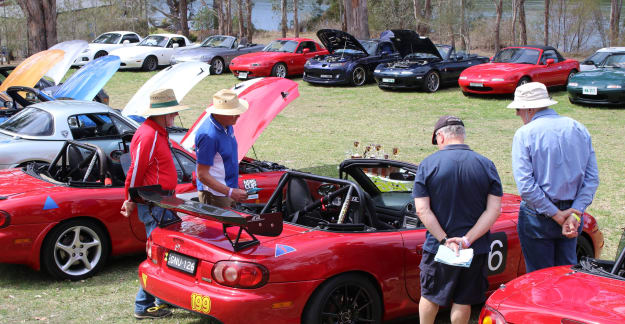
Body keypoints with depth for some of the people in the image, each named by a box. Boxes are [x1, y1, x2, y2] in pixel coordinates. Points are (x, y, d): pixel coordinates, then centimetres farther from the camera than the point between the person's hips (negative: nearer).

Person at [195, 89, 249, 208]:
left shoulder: (227, 126, 3)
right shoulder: (208, 136, -26)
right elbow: (202, 175, -25)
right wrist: (230, 192, -27)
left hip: (227, 192, 9)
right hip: (214, 196, -9)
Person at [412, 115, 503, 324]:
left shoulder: (428, 165, -7)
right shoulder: (486, 165, -2)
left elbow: (423, 210, -13)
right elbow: (494, 209, -8)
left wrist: (445, 240, -13)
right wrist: (468, 239, -13)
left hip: (437, 248, -1)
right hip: (476, 250, 1)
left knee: (430, 296, 17)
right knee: (463, 302, 12)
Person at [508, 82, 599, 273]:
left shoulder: (524, 134, -11)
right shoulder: (579, 129, 4)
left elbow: (525, 186, -18)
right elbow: (592, 179, -1)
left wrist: (556, 215, -13)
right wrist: (575, 213, -8)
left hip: (538, 218, -5)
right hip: (572, 211, 5)